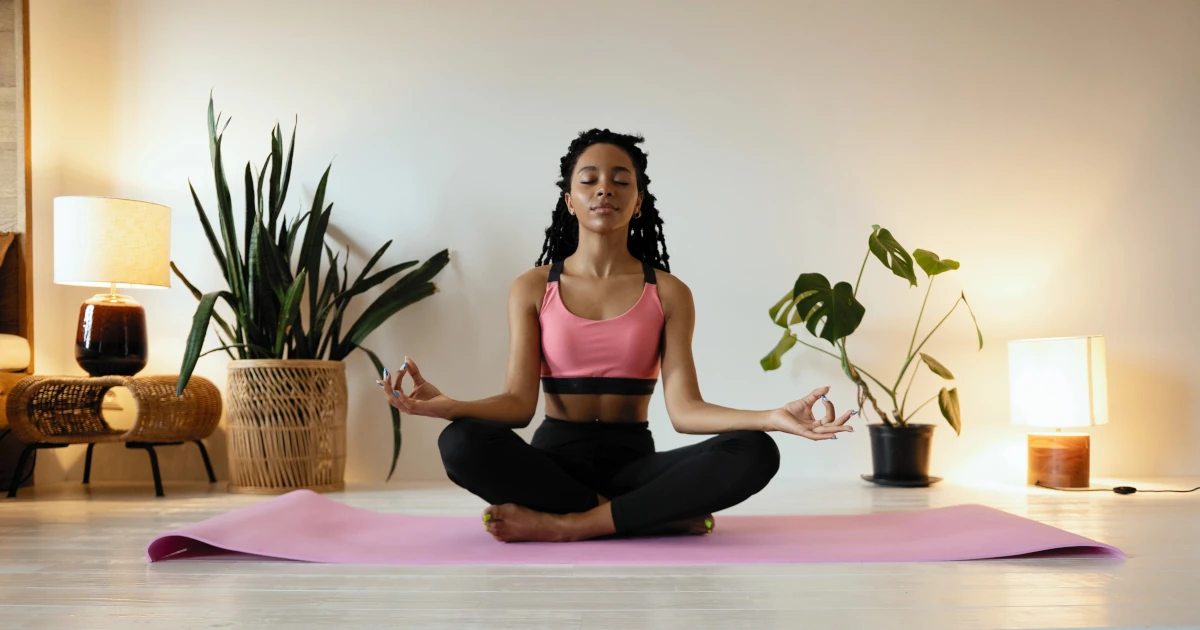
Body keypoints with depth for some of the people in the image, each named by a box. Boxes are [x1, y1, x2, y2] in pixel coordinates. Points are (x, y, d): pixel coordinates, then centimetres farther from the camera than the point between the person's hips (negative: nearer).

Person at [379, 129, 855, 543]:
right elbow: (519, 401, -6)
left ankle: (564, 524, -23)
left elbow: (683, 408, -6)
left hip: (632, 460, 0)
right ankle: (665, 517, -22)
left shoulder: (669, 293, 3)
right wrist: (446, 405, -27)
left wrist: (772, 417, -24)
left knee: (754, 454, -27)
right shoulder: (533, 288, 3)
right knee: (462, 443, -33)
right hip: (554, 457, 0)